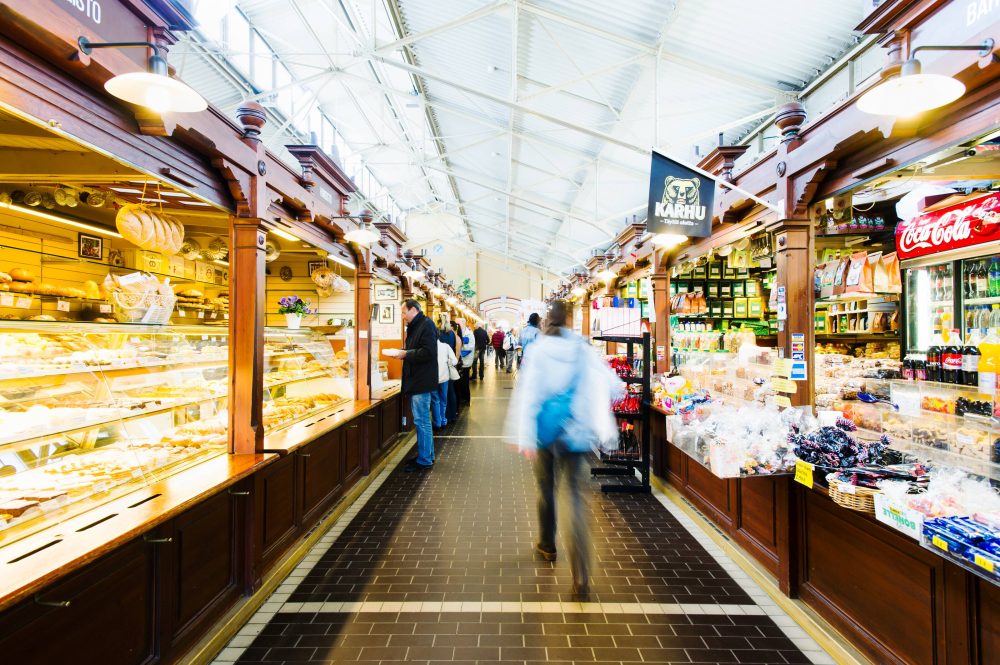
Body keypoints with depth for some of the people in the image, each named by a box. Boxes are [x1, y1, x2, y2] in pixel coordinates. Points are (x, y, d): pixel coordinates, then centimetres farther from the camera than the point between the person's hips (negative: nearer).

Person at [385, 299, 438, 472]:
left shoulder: (426, 325, -14)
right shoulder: (414, 327, 16)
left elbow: (428, 352, -24)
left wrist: (405, 354, -18)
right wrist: (400, 351, 4)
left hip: (421, 381, -10)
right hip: (415, 380, 10)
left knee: (421, 421, -3)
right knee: (422, 420, 16)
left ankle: (424, 461, 6)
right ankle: (427, 455, 28)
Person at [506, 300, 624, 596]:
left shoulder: (537, 350, -8)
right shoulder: (583, 350, -2)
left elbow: (527, 393, -15)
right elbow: (613, 385, -1)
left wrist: (525, 436, -15)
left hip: (545, 430, -1)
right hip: (574, 432, 1)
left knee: (546, 490, 20)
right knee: (576, 498, 3)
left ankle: (547, 545, 41)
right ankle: (581, 577, -3)